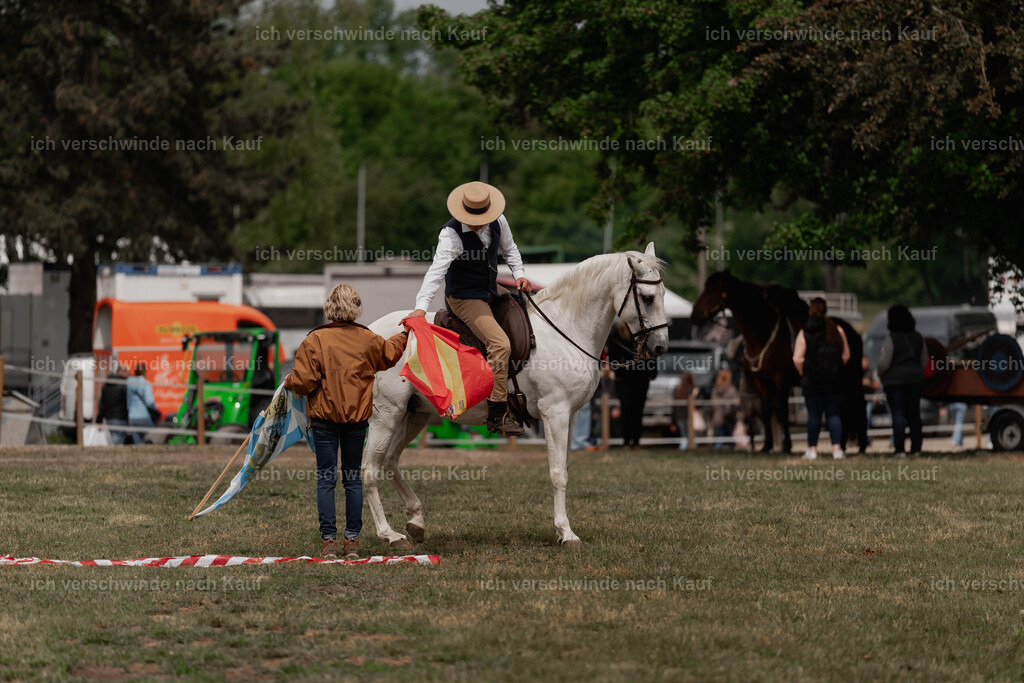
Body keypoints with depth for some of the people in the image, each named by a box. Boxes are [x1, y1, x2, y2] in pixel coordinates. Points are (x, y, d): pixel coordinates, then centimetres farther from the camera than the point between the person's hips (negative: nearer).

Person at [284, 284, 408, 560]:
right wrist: (405, 334, 46)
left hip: (324, 416, -3)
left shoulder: (315, 340, -11)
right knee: (353, 477, 10)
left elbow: (304, 381, -13)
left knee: (326, 478, 1)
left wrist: (289, 382, 11)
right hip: (357, 416, 3)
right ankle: (352, 541, 8)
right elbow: (390, 353, 25)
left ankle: (328, 541, -4)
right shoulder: (368, 340, 3)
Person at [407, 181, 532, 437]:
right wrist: (421, 306, -43)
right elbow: (437, 270, -32)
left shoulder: (498, 222, -2)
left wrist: (519, 274, 2)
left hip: (492, 293, 9)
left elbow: (509, 248, 19)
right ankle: (497, 414, -24)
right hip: (464, 298, -9)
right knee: (500, 344, -25)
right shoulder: (450, 234, -22)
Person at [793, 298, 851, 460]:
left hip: (812, 380, -2)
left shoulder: (804, 333, -5)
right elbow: (846, 355, 4)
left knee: (814, 415, 5)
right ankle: (837, 448, -1)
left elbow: (797, 359, -9)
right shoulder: (837, 331, 1)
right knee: (833, 414, 7)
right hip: (834, 380, 2)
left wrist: (803, 374, 7)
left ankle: (812, 449, 8)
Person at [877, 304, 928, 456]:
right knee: (914, 414, 10)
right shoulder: (918, 338, 6)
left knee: (898, 415, -5)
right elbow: (924, 362, 12)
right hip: (915, 380, 5)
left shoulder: (891, 339, -12)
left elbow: (884, 363, -14)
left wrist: (880, 375, 5)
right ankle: (916, 448, 8)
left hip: (895, 380, -5)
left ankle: (899, 449, -10)